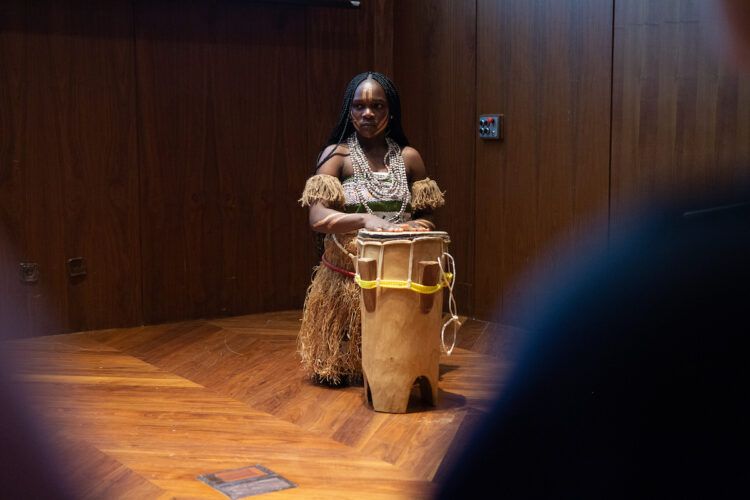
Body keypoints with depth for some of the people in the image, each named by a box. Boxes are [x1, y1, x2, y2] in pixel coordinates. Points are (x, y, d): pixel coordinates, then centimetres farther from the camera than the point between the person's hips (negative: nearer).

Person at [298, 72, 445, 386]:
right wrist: (368, 221, -31)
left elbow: (426, 218, 10)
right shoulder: (336, 155, -3)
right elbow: (317, 218, -16)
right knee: (336, 371, 1)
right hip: (348, 274, -2)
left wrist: (409, 228, -14)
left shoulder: (408, 157, 6)